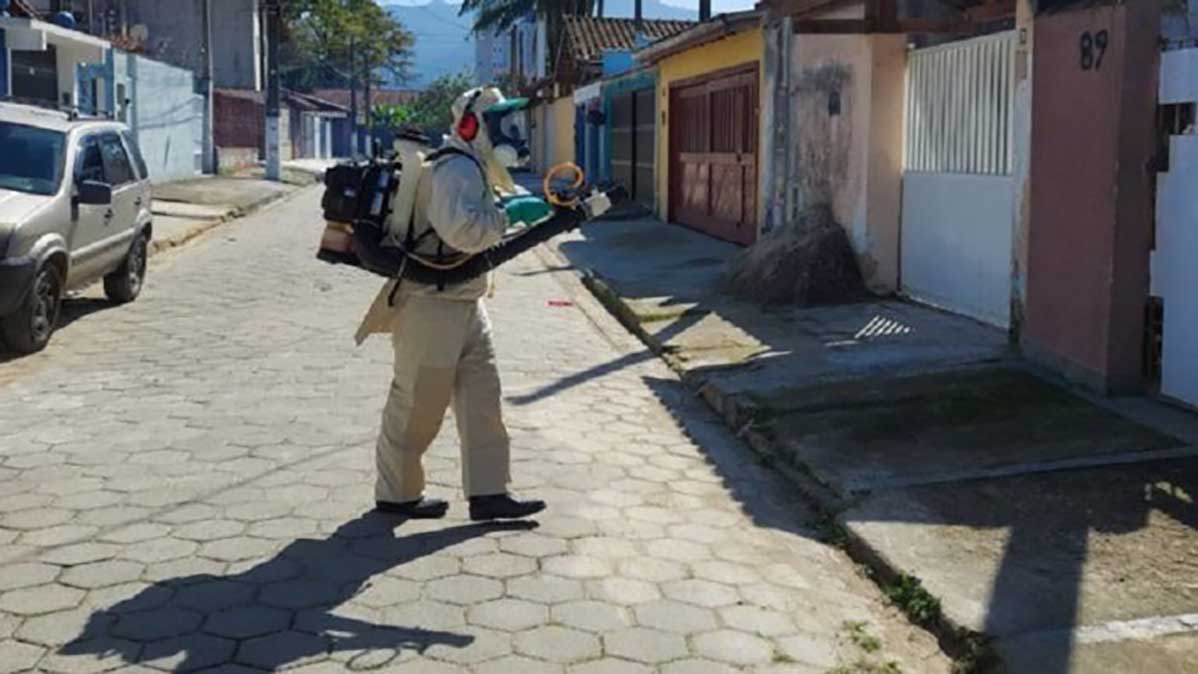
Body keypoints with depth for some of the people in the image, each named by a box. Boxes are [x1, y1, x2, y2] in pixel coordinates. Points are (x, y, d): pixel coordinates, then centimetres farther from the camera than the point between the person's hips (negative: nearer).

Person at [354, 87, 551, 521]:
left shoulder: (477, 170, 16)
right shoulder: (455, 168, -18)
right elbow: (460, 229, -32)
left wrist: (550, 205, 10)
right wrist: (510, 215, -24)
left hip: (462, 302, 10)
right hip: (430, 303, -10)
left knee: (481, 395, 8)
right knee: (419, 401, 1)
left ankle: (487, 493, 11)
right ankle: (397, 493, 15)